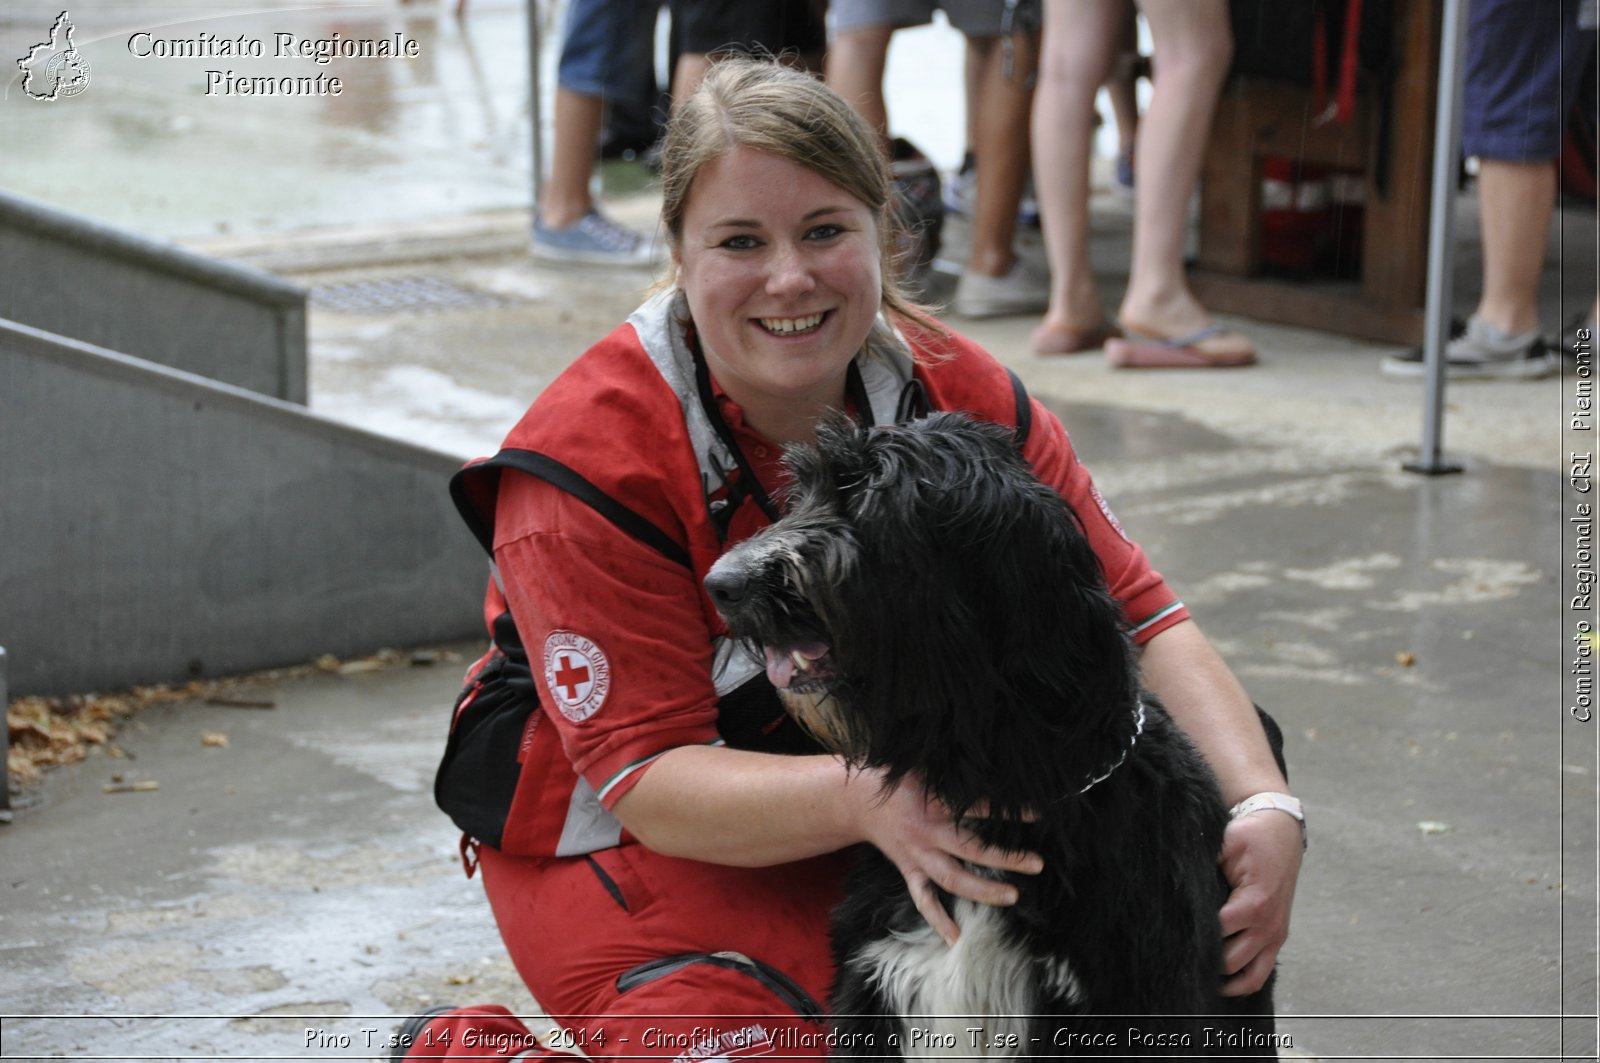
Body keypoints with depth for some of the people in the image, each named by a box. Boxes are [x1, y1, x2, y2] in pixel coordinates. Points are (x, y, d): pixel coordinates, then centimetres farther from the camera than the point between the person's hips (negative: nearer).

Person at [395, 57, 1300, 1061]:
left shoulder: (956, 394, -10)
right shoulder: (587, 460, -23)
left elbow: (1137, 613, -10)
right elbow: (646, 775, -24)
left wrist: (1263, 806, -28)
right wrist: (868, 800, -42)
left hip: (900, 790, 4)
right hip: (625, 825, -4)